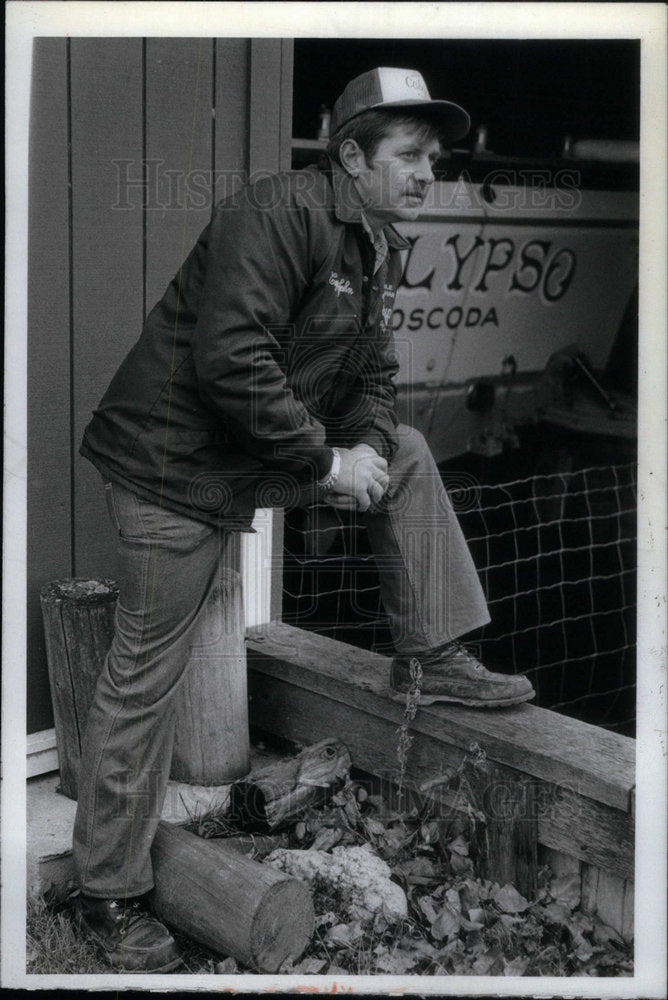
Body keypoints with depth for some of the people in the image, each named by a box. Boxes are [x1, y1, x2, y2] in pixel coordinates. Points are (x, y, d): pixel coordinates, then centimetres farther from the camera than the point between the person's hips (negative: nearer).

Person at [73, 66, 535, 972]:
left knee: (408, 456, 6)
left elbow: (373, 372, 14)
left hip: (267, 452, 9)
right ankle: (110, 897, 11)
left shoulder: (380, 247, 10)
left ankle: (430, 661, 12)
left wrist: (368, 445, -8)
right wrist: (327, 462, -22)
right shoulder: (281, 214, -21)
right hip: (176, 463, -9)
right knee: (143, 678, -2)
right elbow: (230, 362, -29)